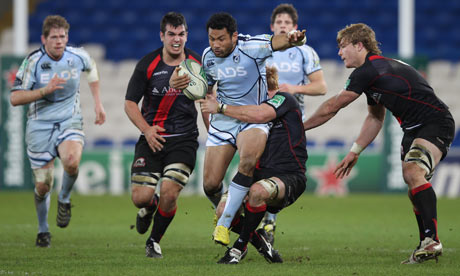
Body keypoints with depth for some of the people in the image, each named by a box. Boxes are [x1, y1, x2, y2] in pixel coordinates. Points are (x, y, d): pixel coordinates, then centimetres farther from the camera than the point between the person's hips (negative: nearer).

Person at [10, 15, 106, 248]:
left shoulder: (78, 57, -4)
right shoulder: (33, 62, -12)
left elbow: (91, 68, 21)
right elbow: (15, 98, -15)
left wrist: (97, 103, 20)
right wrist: (46, 90, -26)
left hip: (70, 122, 1)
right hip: (40, 126, -1)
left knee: (71, 161, -32)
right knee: (42, 186, 1)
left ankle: (64, 199, 0)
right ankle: (43, 229, 28)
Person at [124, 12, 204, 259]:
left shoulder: (197, 64, 0)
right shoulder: (147, 64, -4)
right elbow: (130, 102, 2)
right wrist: (146, 129, -12)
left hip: (184, 139, 0)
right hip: (152, 138, 0)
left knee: (170, 193, -17)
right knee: (140, 197, -9)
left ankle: (154, 241, 10)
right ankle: (149, 208, 32)